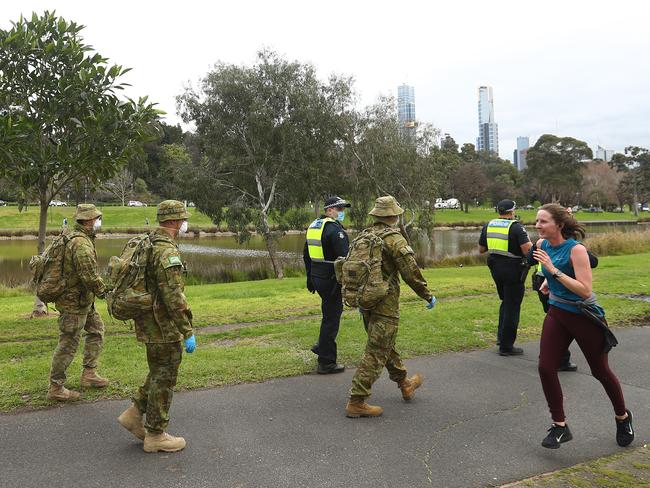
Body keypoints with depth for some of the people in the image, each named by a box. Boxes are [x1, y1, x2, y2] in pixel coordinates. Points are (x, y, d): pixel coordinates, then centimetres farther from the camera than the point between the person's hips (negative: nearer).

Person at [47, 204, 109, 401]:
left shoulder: (69, 235, 8)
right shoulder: (81, 242, -24)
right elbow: (89, 275, -28)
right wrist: (103, 291, -10)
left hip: (83, 299, 10)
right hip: (74, 301, -10)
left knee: (96, 330, 19)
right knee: (68, 344, -1)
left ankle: (89, 374, 24)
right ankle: (55, 388, 10)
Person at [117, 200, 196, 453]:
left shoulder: (148, 244, 10)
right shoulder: (167, 251, -22)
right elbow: (174, 297, -26)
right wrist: (188, 332, -22)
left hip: (150, 324, 9)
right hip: (163, 327, -9)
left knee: (159, 373, 22)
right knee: (164, 379, 3)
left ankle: (134, 414, 25)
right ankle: (155, 436, 14)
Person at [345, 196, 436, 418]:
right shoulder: (394, 239, -15)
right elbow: (411, 272, -15)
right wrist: (428, 296, -1)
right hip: (385, 304, -8)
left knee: (386, 345, 21)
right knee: (376, 353, -3)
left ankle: (405, 384, 39)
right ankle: (356, 402, -2)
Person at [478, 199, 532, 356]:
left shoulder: (488, 226, 4)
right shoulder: (516, 227, -13)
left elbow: (481, 250, 12)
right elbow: (528, 250, -21)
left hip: (495, 268, 6)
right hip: (513, 270, -6)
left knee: (505, 301, 26)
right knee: (512, 307, 3)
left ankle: (501, 336, 26)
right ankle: (506, 346, 9)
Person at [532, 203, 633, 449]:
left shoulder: (576, 249, -23)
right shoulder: (542, 245, -3)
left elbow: (586, 291, -29)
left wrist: (554, 271, -33)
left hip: (584, 316, -5)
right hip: (557, 313, 5)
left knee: (600, 371, 11)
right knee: (545, 368, -7)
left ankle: (623, 417, 39)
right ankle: (560, 426, 8)